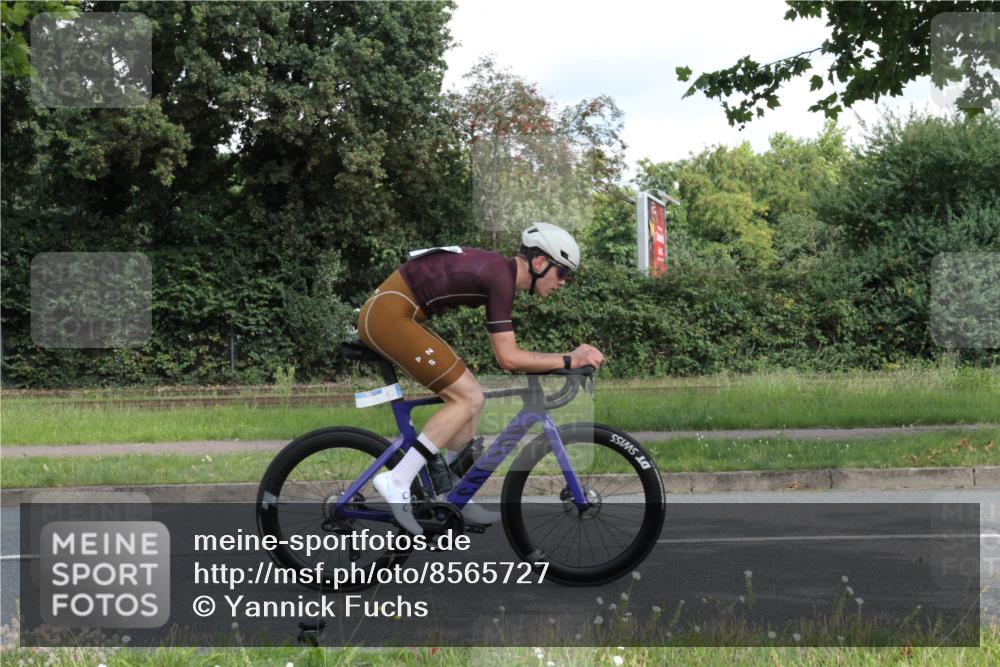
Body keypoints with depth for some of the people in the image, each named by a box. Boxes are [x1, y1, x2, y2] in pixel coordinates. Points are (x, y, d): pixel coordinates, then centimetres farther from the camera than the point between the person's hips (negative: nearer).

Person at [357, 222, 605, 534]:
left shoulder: (499, 270, 13)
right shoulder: (501, 276, -15)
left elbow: (505, 352, 19)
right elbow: (508, 358, -17)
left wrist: (571, 355, 14)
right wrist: (569, 360, -11)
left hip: (383, 314, 10)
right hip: (389, 315, -10)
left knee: (470, 396, 10)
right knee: (467, 399, -10)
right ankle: (397, 482, -10)